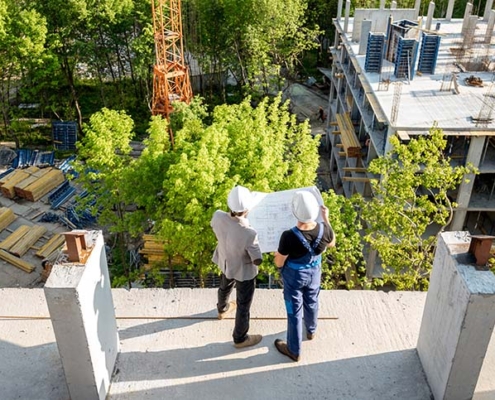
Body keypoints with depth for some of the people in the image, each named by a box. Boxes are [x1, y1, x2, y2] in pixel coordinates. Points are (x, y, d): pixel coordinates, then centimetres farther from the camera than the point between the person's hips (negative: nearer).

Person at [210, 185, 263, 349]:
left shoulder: (218, 216, -28)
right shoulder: (249, 234, -41)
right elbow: (257, 261, -26)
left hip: (225, 262, 6)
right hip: (244, 271, -5)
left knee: (225, 287, 37)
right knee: (243, 305, 19)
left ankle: (222, 309, 68)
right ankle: (240, 339, 41)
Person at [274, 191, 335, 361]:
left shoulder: (289, 236, -36)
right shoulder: (324, 229, -25)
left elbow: (279, 263, -20)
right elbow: (332, 244, 0)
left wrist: (277, 254, 2)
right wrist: (326, 218, 4)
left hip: (294, 276, -4)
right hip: (314, 273, 4)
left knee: (294, 311, 17)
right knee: (311, 303, 31)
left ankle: (294, 351, 36)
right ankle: (311, 331, 60)